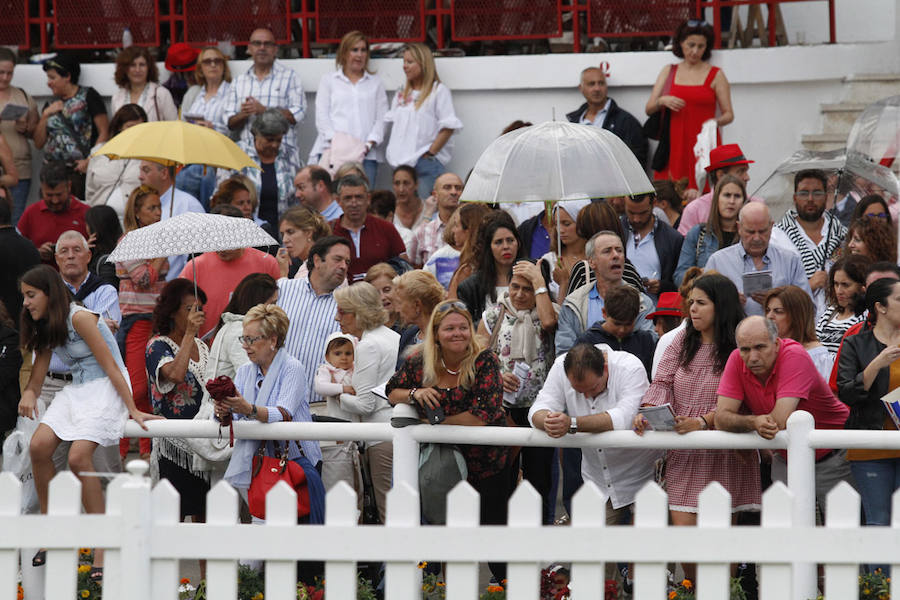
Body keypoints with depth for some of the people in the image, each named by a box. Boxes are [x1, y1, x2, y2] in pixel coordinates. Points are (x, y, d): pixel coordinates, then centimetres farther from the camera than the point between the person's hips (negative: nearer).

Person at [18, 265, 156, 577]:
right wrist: (29, 395, -9)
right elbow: (37, 377, 15)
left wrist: (133, 410, -15)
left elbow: (111, 367, -15)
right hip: (75, 390, 8)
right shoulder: (45, 328, 11)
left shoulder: (79, 318, -15)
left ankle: (102, 547, -20)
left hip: (106, 389, -8)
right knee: (39, 445, -17)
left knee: (78, 456, -26)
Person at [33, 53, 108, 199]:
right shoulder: (50, 105, 18)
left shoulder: (87, 97, 1)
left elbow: (104, 133, -5)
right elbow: (38, 144, 15)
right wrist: (45, 115, 4)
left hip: (79, 170, -5)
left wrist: (90, 161, -14)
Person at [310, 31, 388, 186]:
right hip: (332, 151, -1)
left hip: (366, 154, 1)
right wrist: (336, 141, -9)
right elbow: (321, 117, 8)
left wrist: (369, 143, -6)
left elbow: (382, 119, 11)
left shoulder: (376, 83, 21)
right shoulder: (328, 80, 18)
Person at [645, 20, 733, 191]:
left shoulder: (715, 74, 6)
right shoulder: (669, 72, 14)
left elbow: (729, 114, 5)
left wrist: (717, 121, -16)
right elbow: (649, 109, 12)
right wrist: (662, 101, -9)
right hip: (674, 144, 2)